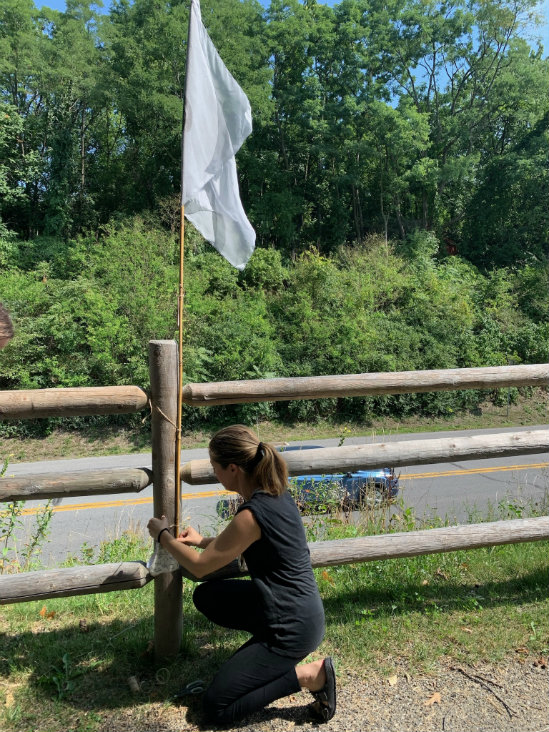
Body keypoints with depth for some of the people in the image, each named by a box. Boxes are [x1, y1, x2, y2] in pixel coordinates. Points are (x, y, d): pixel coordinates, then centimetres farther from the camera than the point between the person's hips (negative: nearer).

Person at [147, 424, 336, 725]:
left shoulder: (252, 514, -29)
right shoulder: (275, 492, -2)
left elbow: (200, 566, -14)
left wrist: (163, 535, 1)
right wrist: (202, 540, 20)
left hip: (293, 628, -9)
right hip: (296, 606, 9)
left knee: (216, 707, 3)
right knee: (206, 597, 18)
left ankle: (308, 675, 0)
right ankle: (265, 647, 17)